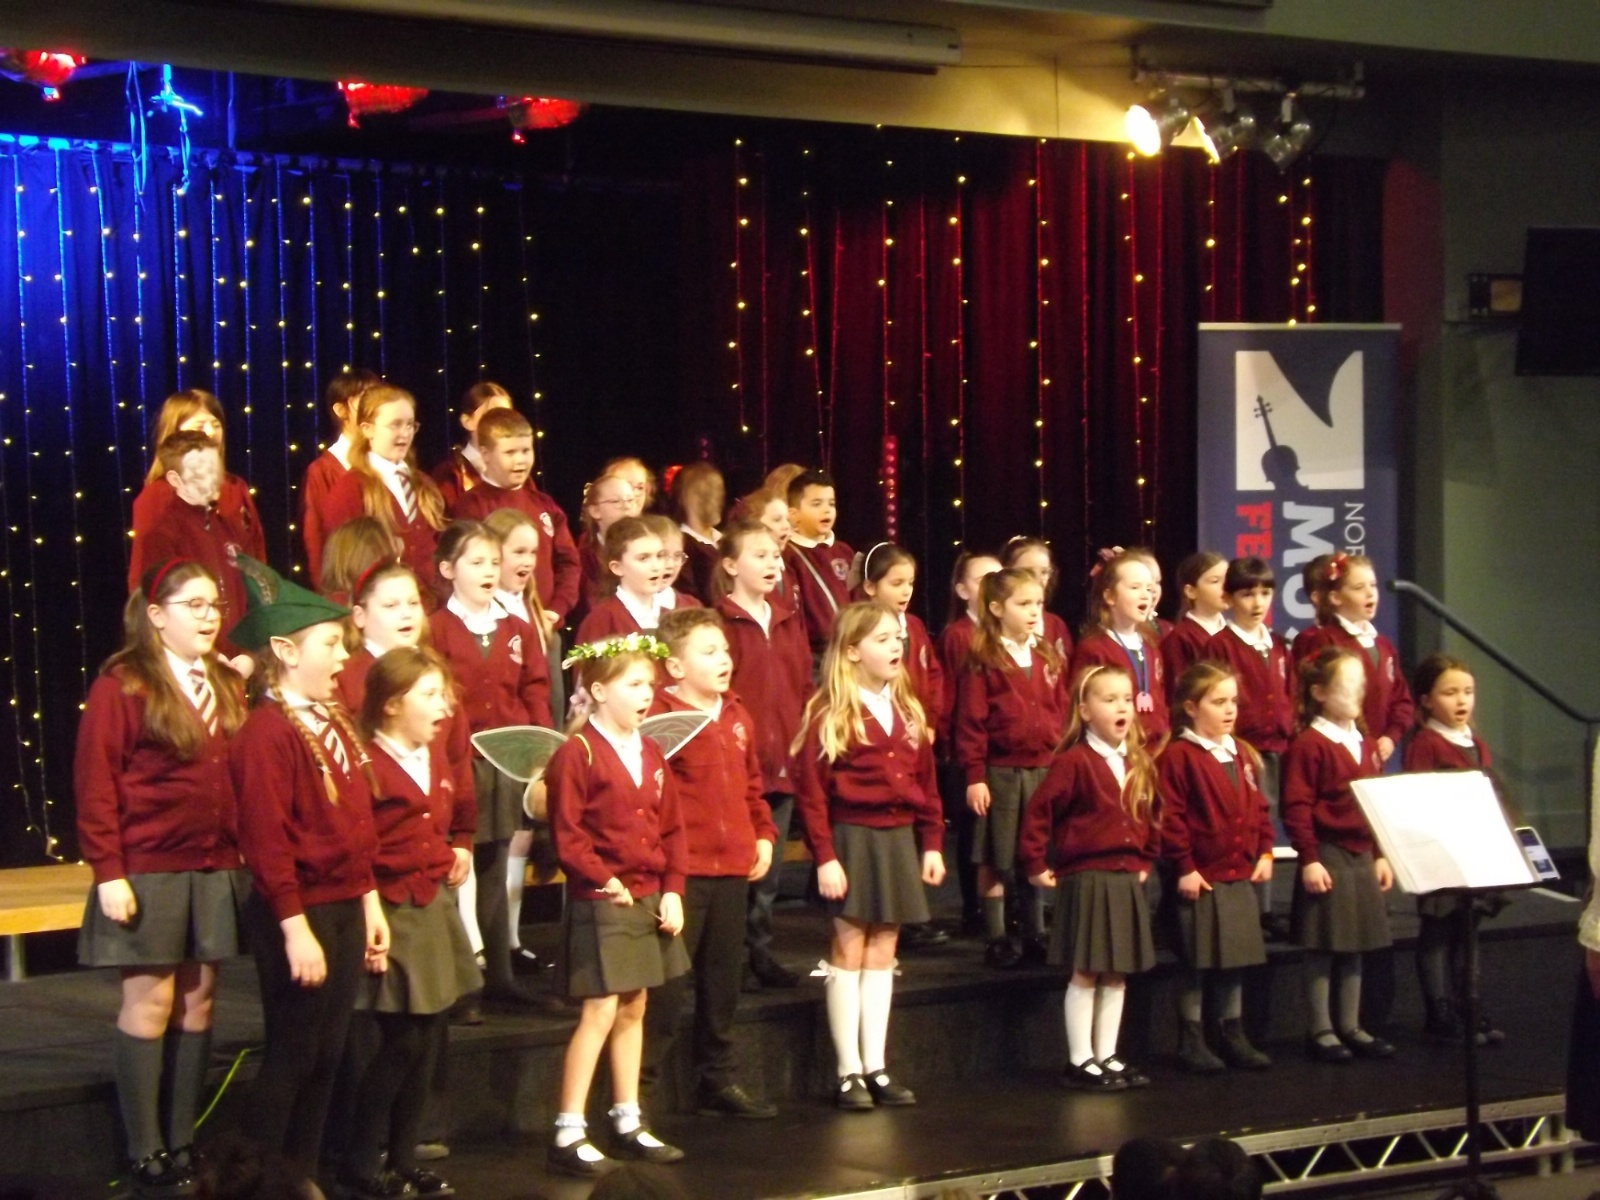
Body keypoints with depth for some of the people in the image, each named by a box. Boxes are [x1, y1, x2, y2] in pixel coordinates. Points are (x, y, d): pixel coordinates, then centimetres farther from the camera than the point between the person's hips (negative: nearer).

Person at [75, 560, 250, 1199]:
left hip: (216, 868, 6)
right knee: (149, 1001, -2)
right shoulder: (121, 685, -7)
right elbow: (94, 783, -9)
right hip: (147, 869, -6)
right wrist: (108, 871, -14)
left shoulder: (227, 687, 11)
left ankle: (183, 1144, 16)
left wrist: (247, 854, 5)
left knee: (198, 1001, 8)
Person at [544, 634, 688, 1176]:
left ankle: (627, 1124, 23)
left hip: (649, 901, 8)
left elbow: (672, 830, 12)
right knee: (600, 1013, -9)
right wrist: (604, 880, -18)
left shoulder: (650, 754, 11)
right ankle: (568, 1135, -5)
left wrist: (673, 889, 2)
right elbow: (567, 836, -15)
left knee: (633, 1010, 14)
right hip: (601, 903, -8)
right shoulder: (577, 754, -12)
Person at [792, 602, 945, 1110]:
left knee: (882, 952, 9)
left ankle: (876, 1066, 14)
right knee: (849, 951, 0)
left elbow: (927, 783, 13)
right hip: (852, 837, -6)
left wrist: (932, 843, 8)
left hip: (899, 839, 6)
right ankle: (849, 1072, 5)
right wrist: (824, 855, -15)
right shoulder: (829, 716, -9)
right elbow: (811, 792, -11)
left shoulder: (908, 712, 10)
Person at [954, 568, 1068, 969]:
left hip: (1044, 770, 5)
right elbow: (971, 721, -9)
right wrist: (975, 776, -12)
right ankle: (997, 940, 10)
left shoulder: (1049, 658, 9)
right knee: (995, 860, 3)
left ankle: (1035, 937, 19)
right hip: (1000, 771, -5)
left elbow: (1061, 714, 11)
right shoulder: (983, 659, -7)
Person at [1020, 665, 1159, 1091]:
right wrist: (1036, 865, -11)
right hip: (1087, 878, -7)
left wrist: (1146, 861, 15)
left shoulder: (1139, 765, 9)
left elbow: (1152, 817, 23)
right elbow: (1038, 812, -12)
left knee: (1117, 975, 11)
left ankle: (1107, 1056, 19)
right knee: (1086, 975, -2)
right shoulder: (1074, 762, -12)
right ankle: (1080, 1061, 5)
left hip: (1127, 881, 7)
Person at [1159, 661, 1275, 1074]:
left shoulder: (1242, 755, 12)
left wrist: (1265, 853, 7)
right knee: (1196, 964, 0)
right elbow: (1169, 818, -15)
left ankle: (1233, 1035, 22)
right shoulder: (1178, 756, -11)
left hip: (1241, 877, 7)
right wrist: (1183, 867, -17)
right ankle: (1191, 1041, 9)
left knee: (1235, 961, 12)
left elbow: (1258, 808, 18)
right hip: (1200, 878, -7)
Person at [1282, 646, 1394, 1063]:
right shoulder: (1308, 745, -12)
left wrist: (1381, 856, 13)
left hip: (1363, 856, 8)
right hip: (1327, 856, -8)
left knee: (1355, 946, 12)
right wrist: (1309, 860, -18)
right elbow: (1297, 808, -15)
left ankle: (1351, 1027, 19)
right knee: (1322, 948, -1)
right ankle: (1321, 1031, 6)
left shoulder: (1365, 745, 13)